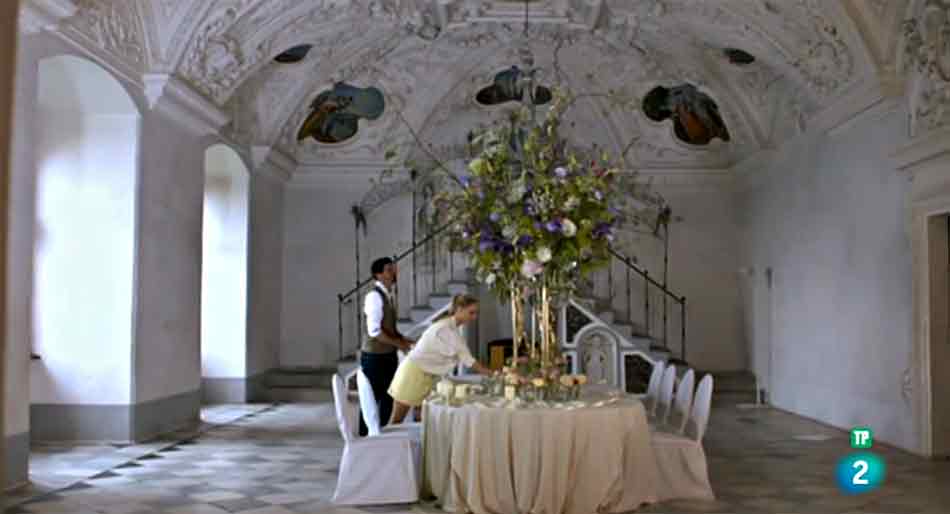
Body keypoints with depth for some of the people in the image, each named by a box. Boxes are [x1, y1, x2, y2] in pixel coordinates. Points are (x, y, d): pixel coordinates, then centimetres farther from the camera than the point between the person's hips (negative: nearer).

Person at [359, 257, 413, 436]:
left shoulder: (388, 295, 11)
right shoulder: (374, 296, -17)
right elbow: (375, 331, -22)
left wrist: (404, 340, 3)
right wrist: (399, 344, -15)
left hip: (389, 355, 9)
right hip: (375, 357, -9)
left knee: (388, 398, 14)